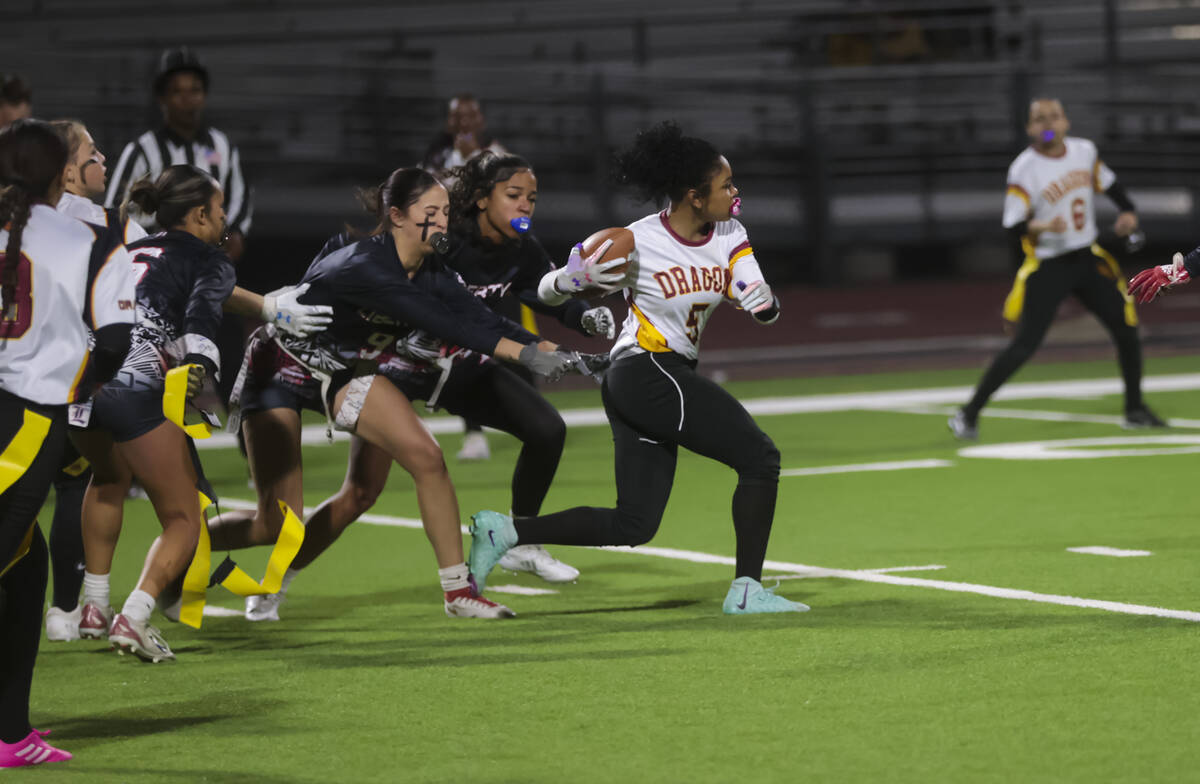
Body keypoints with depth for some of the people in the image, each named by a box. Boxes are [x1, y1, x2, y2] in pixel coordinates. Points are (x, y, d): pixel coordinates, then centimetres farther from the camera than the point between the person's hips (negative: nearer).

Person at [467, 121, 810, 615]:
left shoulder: (729, 237, 3)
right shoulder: (637, 243, -14)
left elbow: (766, 312, 3)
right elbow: (547, 291, -4)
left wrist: (759, 298, -21)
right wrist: (574, 278, -27)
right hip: (645, 373, -8)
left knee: (633, 526, 5)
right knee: (760, 458, -12)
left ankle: (504, 531, 9)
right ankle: (746, 590, -8)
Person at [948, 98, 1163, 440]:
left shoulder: (1084, 151, 0)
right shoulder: (1023, 170, -17)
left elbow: (1108, 184, 18)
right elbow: (1013, 227, -21)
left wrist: (1127, 212, 1)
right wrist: (1042, 227, -40)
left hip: (1088, 259, 6)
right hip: (1047, 267, -6)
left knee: (1127, 331, 6)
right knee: (1023, 346, -13)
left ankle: (1135, 408, 26)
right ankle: (968, 414, -6)